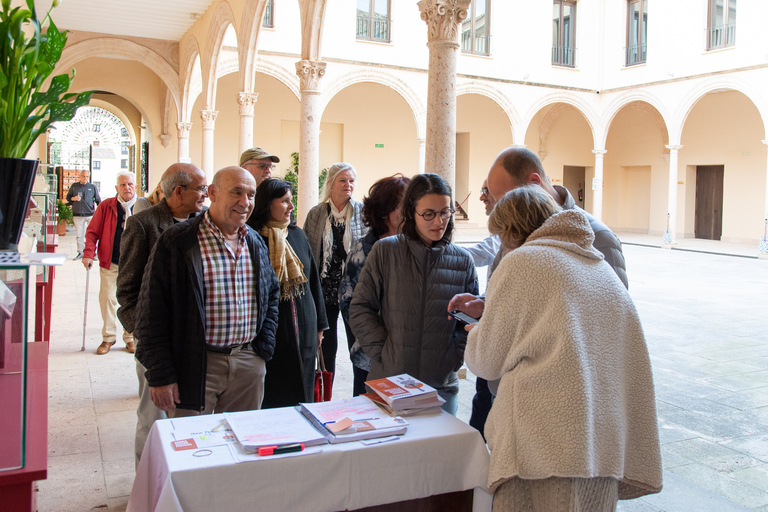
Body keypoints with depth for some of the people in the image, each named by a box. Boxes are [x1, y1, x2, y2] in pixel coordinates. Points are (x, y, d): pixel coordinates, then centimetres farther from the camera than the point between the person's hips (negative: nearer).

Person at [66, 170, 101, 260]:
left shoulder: (92, 187, 6)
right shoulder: (74, 186, 10)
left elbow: (98, 200, 10)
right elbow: (68, 197, 16)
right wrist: (73, 198, -6)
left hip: (90, 215, -1)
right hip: (77, 215, 1)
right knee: (79, 235, 4)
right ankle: (80, 253, 12)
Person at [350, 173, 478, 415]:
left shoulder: (462, 261, 3)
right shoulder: (386, 251, -3)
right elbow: (360, 309, -1)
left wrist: (453, 360, -2)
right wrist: (383, 353, -8)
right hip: (388, 383, -1)